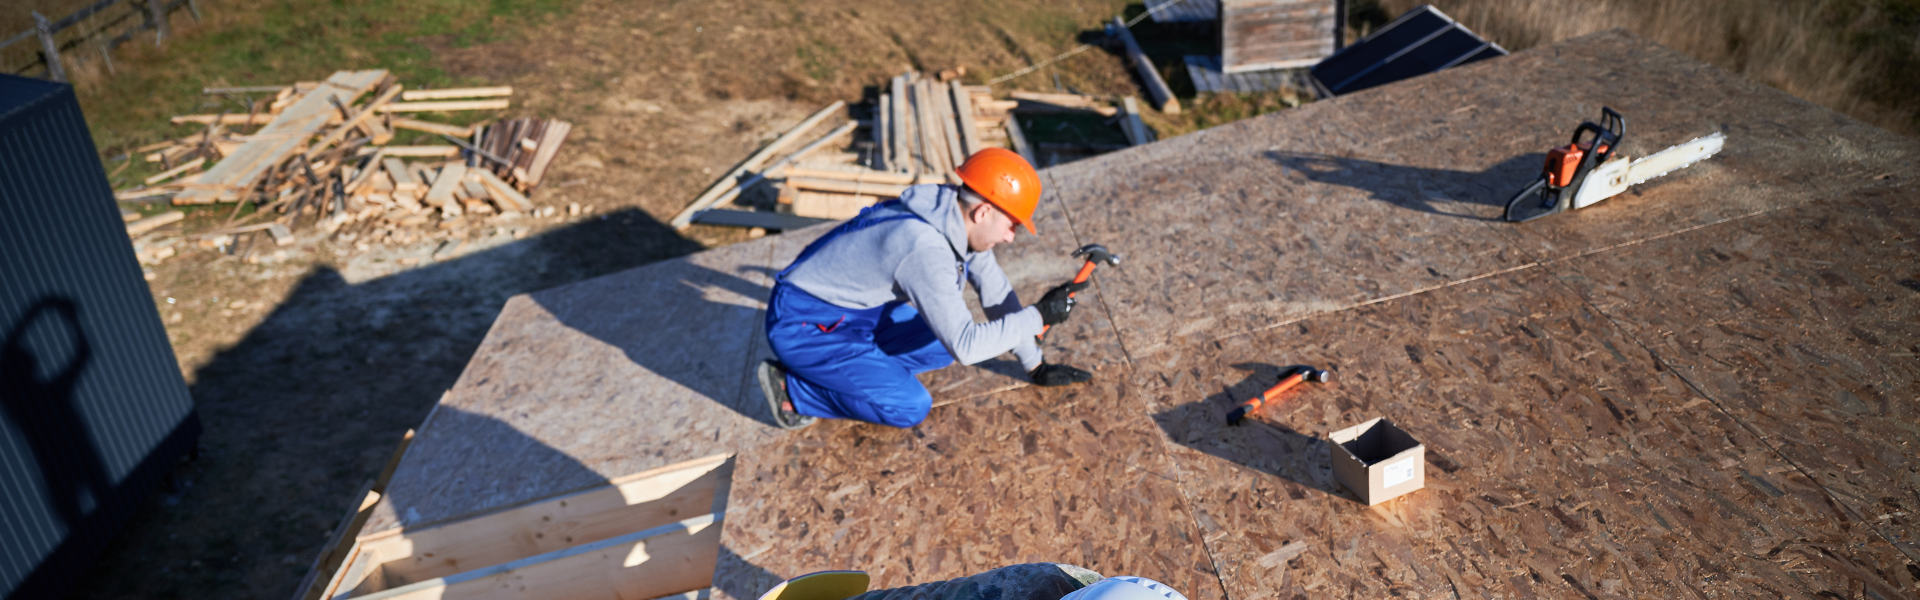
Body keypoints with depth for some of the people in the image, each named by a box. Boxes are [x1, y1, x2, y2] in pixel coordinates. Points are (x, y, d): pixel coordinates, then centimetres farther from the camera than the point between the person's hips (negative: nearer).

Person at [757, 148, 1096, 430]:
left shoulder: (960, 220, -4)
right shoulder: (926, 250, -32)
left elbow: (997, 295, 8)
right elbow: (966, 347, -31)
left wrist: (1037, 367, 12)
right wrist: (1040, 316, -23)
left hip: (857, 315, 9)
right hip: (804, 326, -9)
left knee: (943, 345, 9)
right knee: (911, 407, -16)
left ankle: (851, 369, 9)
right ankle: (792, 389, -3)